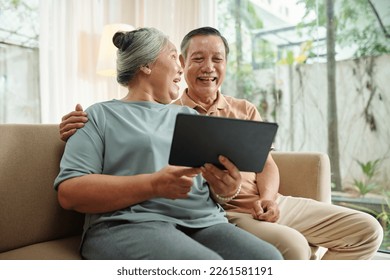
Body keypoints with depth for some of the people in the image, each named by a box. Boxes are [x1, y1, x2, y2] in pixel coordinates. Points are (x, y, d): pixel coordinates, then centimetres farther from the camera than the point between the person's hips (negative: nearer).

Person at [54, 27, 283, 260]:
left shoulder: (189, 116, 23)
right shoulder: (101, 115, 7)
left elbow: (220, 175, 19)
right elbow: (69, 192, -4)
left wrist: (226, 184, -7)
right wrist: (153, 185, -17)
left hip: (204, 221, 5)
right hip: (133, 224, -5)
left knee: (269, 257, -22)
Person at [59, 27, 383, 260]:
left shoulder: (246, 110, 16)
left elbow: (267, 163, 12)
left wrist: (268, 197, -8)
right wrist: (81, 127, -29)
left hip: (271, 204, 7)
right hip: (223, 214, -6)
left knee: (366, 229, 3)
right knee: (292, 246, -34)